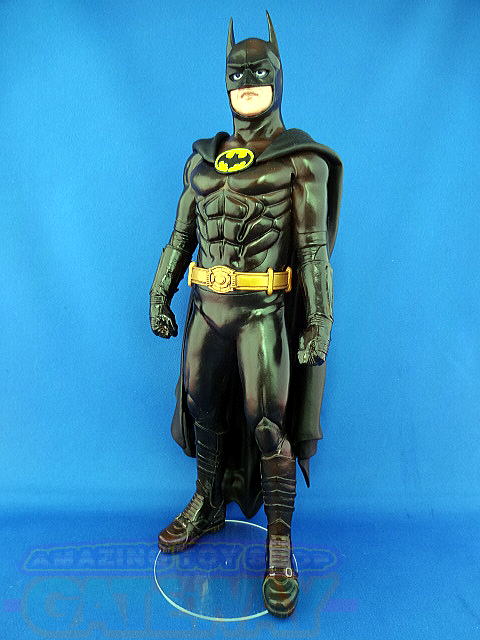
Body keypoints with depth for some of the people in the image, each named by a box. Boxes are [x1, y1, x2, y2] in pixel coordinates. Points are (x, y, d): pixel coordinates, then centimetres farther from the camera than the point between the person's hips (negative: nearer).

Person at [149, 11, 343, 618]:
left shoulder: (301, 161, -3)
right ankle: (208, 507, 38)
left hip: (264, 312, -5)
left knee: (267, 427, -1)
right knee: (204, 410, 15)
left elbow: (315, 248, -8)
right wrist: (160, 297, 11)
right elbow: (181, 237, 14)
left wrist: (319, 324, -12)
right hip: (207, 307, 5)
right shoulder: (203, 159, 11)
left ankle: (279, 550, 16)